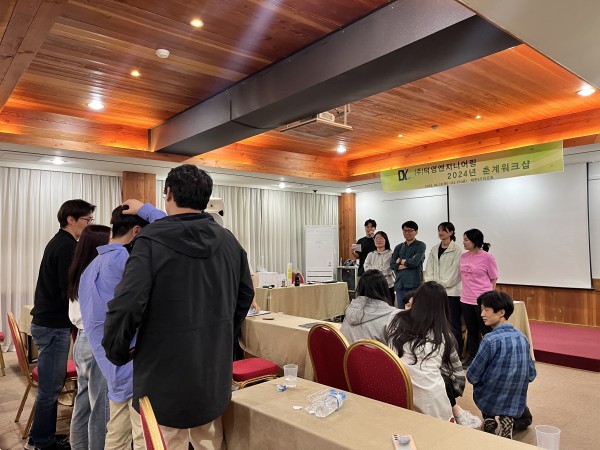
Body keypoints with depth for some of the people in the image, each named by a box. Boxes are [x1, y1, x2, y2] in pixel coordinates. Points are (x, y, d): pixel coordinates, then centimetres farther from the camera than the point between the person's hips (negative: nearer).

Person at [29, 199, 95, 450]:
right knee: (50, 388, 2)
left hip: (47, 322, 10)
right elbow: (69, 293, -21)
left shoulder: (58, 242, 13)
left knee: (52, 385, 18)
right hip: (53, 326, -10)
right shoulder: (68, 247, -18)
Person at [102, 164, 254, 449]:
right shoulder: (229, 242, 2)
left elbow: (126, 305, -23)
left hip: (165, 378, -5)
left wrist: (116, 353, -4)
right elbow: (245, 295, 11)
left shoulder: (152, 240, -16)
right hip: (215, 375, 6)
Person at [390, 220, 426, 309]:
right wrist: (408, 263, -7)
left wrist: (401, 261, 0)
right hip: (399, 285, 5)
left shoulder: (420, 245, 1)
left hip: (414, 285, -4)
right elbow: (392, 265, 2)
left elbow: (415, 262, -14)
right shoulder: (399, 247, 14)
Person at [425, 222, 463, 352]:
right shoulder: (434, 250, 14)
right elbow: (429, 270, 12)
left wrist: (441, 285, -10)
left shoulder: (456, 250, -4)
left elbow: (454, 271, -9)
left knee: (453, 324, -2)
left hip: (452, 291, -5)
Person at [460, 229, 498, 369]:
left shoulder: (487, 257, -9)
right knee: (471, 331, 15)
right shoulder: (463, 257, 7)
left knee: (486, 331, 5)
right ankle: (472, 358, 26)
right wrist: (466, 291, 14)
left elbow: (493, 279, -3)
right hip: (466, 299, 6)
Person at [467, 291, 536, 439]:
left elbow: (472, 376, -15)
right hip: (516, 403, 4)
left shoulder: (491, 340, -22)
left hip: (490, 400, -4)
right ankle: (507, 418, 9)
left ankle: (489, 419, 17)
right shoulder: (522, 337, -4)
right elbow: (531, 375, 5)